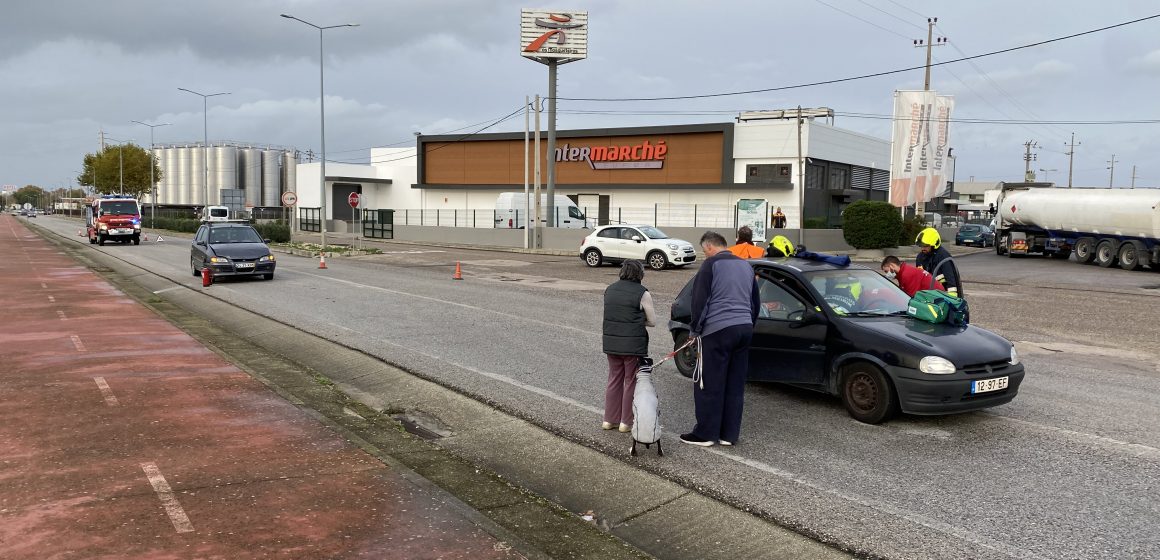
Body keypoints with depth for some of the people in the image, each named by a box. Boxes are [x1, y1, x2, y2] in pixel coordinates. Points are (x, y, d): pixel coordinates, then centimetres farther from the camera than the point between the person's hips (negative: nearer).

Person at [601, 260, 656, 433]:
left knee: (614, 380, 16)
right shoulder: (642, 294, -10)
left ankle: (609, 419, 21)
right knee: (631, 382, 6)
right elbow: (652, 321, -6)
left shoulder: (609, 289, 8)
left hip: (611, 343, 6)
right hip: (633, 345, -5)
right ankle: (626, 422, 10)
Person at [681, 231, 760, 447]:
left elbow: (700, 300, -9)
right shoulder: (745, 265, 17)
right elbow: (755, 302, 23)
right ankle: (730, 434, 14)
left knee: (709, 385, -1)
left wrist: (696, 328, 1)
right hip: (744, 329, 7)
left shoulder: (711, 264, -5)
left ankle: (705, 433, 3)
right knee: (735, 385, 10)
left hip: (718, 330, -7)